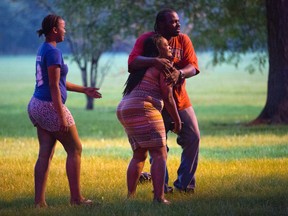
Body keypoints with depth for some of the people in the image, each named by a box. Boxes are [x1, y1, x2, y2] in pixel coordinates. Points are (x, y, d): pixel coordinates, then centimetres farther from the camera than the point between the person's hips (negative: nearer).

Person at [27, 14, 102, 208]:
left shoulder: (43, 50, 15)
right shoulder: (53, 52, -15)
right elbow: (54, 86, -19)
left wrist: (83, 90, 26)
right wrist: (62, 116, -20)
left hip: (37, 105, 9)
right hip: (50, 106, -9)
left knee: (45, 154, 7)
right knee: (75, 149, 2)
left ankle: (39, 201, 4)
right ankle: (76, 197, 4)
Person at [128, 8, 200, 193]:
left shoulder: (183, 40, -1)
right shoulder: (146, 39, -10)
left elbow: (193, 67, -12)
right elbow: (132, 63, -26)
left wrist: (179, 73, -36)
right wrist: (154, 61, -43)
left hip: (180, 101, 3)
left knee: (193, 138, -1)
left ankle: (185, 182, 13)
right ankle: (161, 185, 14)